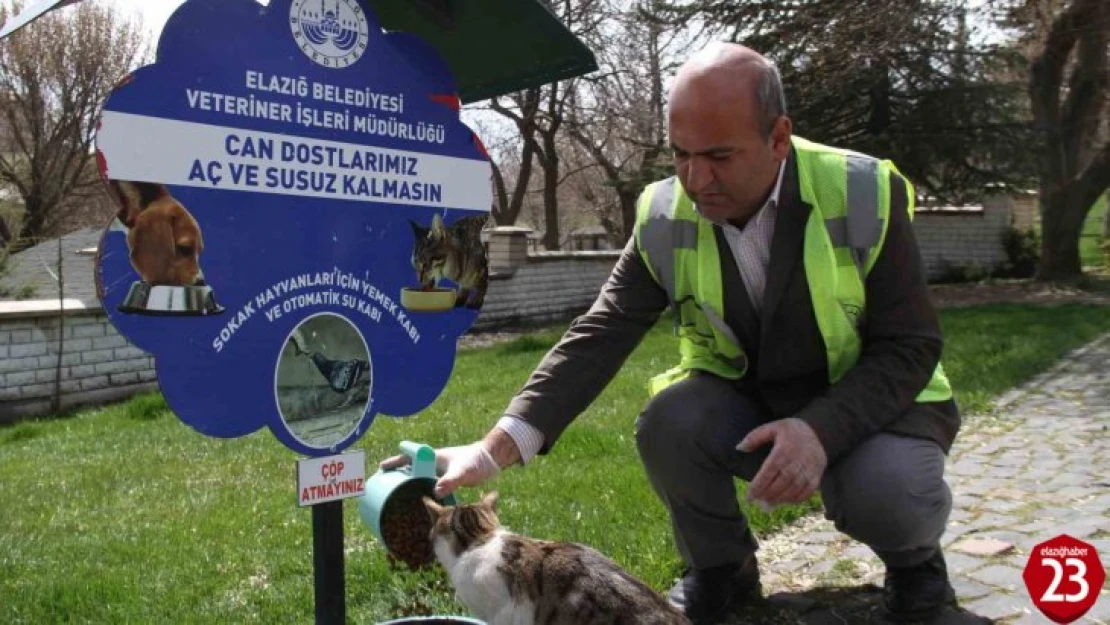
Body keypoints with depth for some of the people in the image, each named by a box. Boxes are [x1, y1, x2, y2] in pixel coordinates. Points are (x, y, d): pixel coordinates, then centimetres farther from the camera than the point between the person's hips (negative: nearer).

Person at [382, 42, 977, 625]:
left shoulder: (865, 195, -21)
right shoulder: (663, 218, -13)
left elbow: (910, 346, -17)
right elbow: (598, 337, -17)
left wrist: (821, 429, -37)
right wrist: (496, 448, -29)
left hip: (871, 402, -2)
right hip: (747, 403, 3)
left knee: (887, 492, -33)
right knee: (668, 422, -27)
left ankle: (913, 559, 7)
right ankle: (719, 568, 3)